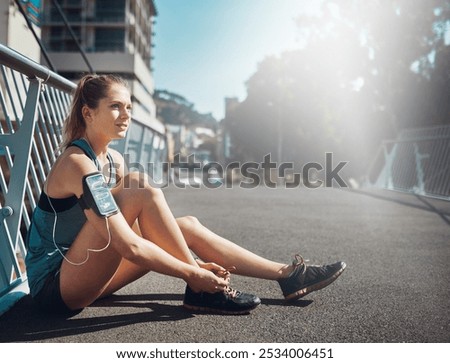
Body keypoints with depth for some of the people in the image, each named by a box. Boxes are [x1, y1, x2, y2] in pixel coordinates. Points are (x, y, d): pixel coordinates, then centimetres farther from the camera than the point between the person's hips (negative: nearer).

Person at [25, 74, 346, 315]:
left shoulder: (115, 160, 6)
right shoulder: (78, 164, -22)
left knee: (187, 226, -3)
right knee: (146, 195, -25)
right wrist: (194, 274, -23)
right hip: (54, 284, -8)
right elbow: (129, 246, -28)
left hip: (82, 270, 8)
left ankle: (287, 275, 1)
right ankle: (200, 291, -13)